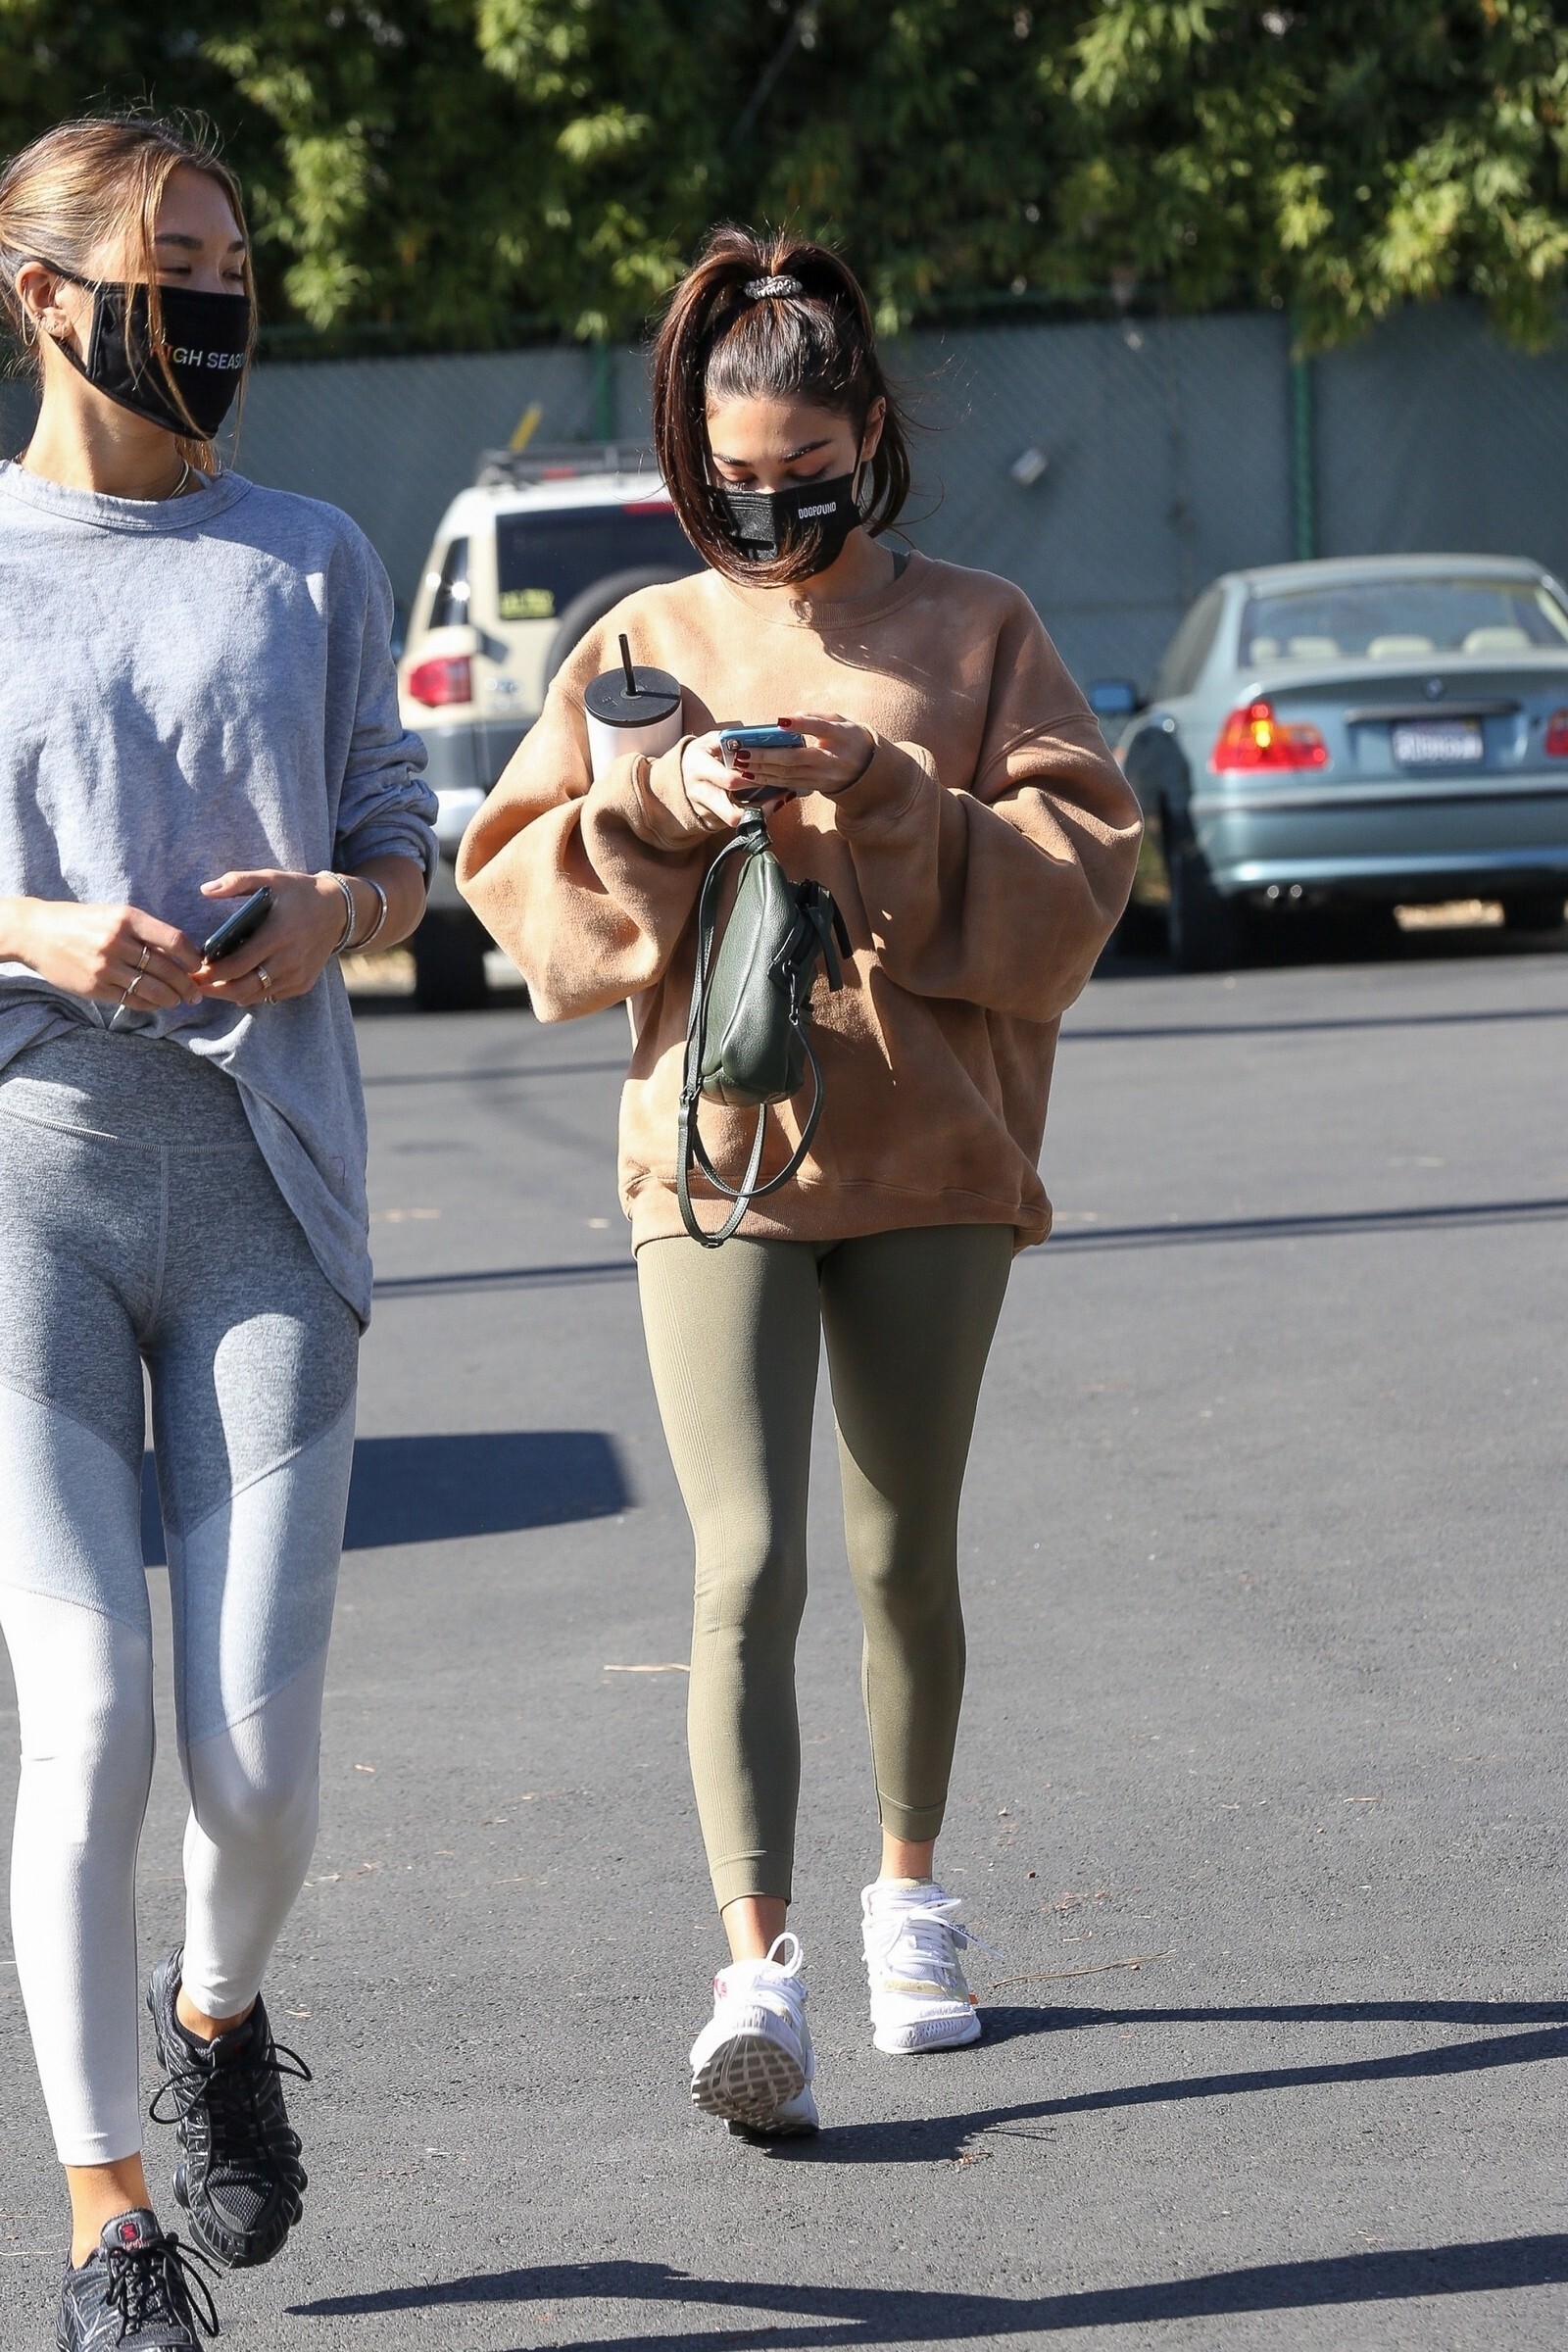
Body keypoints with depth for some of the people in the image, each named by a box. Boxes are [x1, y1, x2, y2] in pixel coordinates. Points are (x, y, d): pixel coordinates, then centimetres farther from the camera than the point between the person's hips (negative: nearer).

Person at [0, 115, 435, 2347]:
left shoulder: (313, 562, 14)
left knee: (256, 1745, -5)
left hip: (265, 1177, 2)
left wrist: (329, 910, -5)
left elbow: (403, 843, 17)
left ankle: (219, 2013, 30)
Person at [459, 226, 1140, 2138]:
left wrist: (890, 795, -15)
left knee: (904, 1557, 10)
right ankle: (757, 1971, -21)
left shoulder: (977, 631, 6)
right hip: (712, 1155, -1)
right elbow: (528, 889, 7)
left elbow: (1076, 866, -2)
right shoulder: (646, 641, 9)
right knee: (745, 1566, -13)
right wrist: (652, 811, -12)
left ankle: (910, 1892, 30)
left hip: (930, 1154, 1)